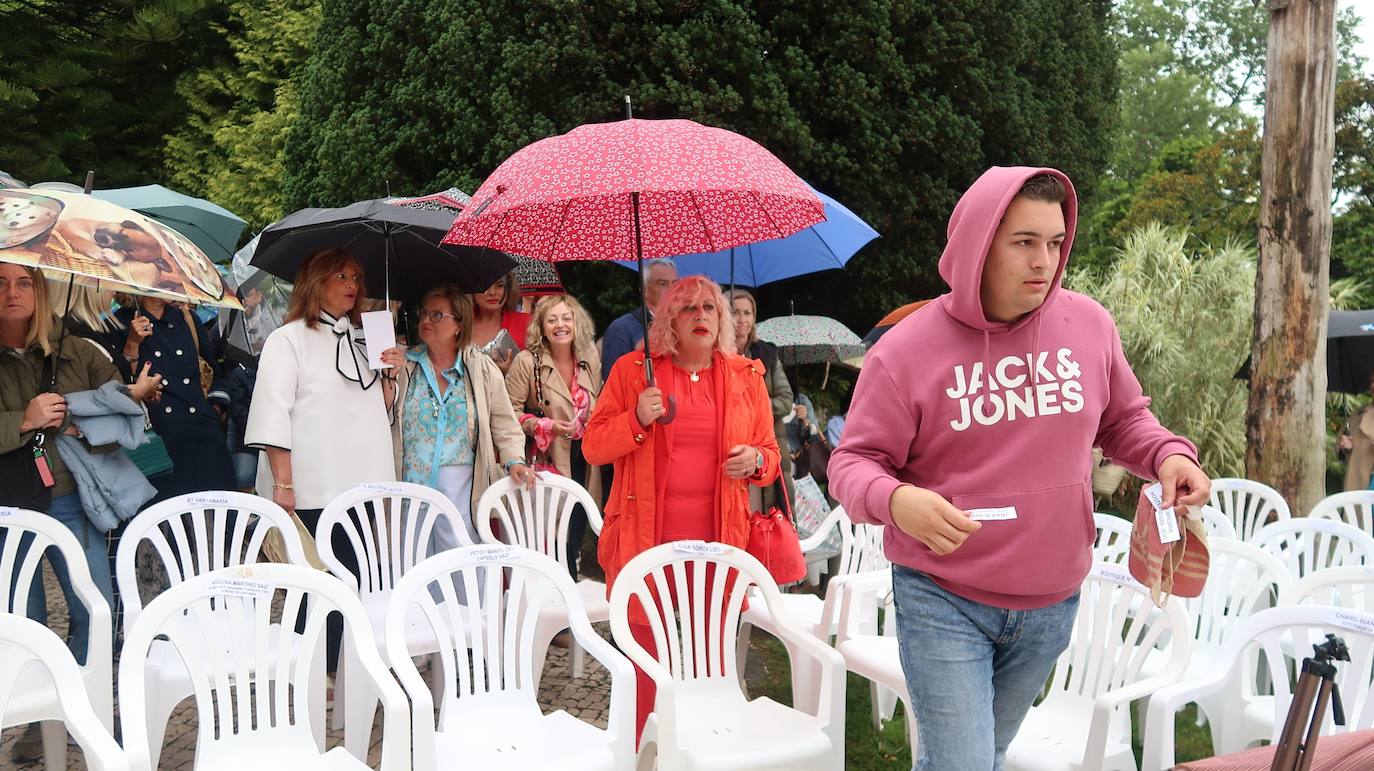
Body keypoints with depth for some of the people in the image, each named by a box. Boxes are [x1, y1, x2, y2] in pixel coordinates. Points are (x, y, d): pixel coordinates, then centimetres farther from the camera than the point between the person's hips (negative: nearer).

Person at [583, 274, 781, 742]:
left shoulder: (746, 377, 9)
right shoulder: (631, 370, 3)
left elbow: (769, 453, 16)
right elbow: (593, 446, 3)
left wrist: (756, 460, -8)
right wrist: (636, 420, -15)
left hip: (718, 541, 2)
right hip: (647, 540, -2)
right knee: (648, 659, 4)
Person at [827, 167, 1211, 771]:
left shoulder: (1089, 326, -1)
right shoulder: (906, 349, -13)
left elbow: (1124, 421, 13)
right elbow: (853, 463, -10)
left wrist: (1170, 455, -9)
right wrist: (896, 501, -32)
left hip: (1051, 603, 4)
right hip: (943, 602, -4)